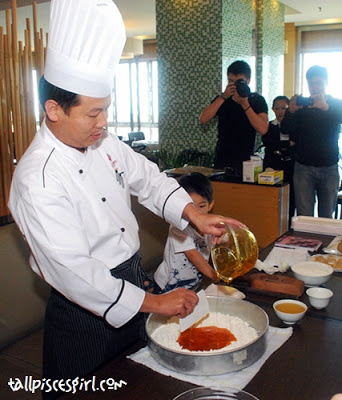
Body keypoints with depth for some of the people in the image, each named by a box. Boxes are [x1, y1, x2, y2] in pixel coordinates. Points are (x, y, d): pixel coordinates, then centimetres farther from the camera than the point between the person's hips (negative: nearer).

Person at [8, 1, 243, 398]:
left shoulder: (101, 142, -5)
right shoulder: (38, 179, -28)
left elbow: (147, 178, 7)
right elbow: (72, 270, -30)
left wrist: (195, 215, -9)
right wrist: (153, 303, -25)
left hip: (130, 282, 7)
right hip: (85, 310, -7)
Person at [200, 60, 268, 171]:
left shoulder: (257, 100, 0)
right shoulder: (222, 99, 8)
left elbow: (263, 129, -15)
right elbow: (203, 119, -8)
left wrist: (245, 104, -18)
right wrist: (223, 97, -13)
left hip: (245, 162, -2)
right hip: (221, 161, 3)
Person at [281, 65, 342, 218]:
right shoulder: (301, 104, 6)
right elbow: (285, 130, -6)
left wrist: (326, 107, -35)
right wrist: (291, 112, -25)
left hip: (329, 168, 0)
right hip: (303, 167, 0)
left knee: (327, 215, 5)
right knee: (304, 215, -3)